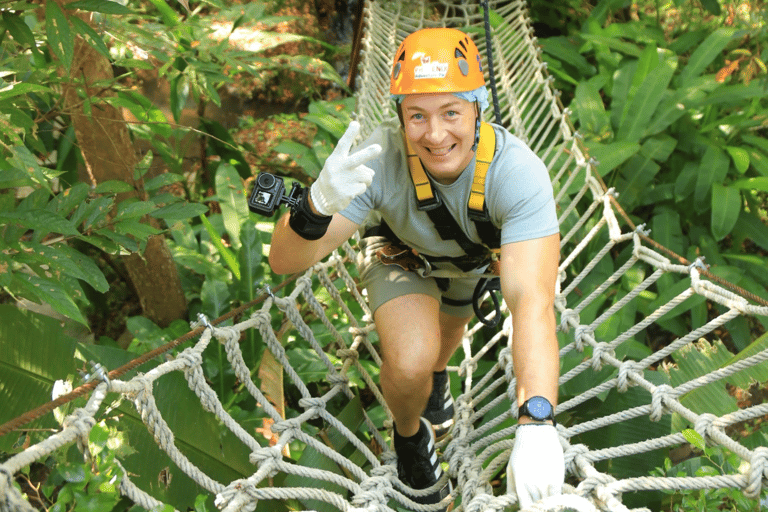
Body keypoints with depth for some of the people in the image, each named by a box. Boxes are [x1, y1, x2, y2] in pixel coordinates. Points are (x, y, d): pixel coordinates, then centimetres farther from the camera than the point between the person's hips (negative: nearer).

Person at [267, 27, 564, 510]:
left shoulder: (518, 171, -42)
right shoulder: (380, 158, -41)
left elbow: (532, 301, -50)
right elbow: (284, 260, -41)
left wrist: (537, 425, -63)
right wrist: (320, 203, -64)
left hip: (477, 252, 2)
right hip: (402, 252, -1)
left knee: (450, 329, 28)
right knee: (411, 364, -25)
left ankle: (438, 374, 67)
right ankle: (409, 435, 11)